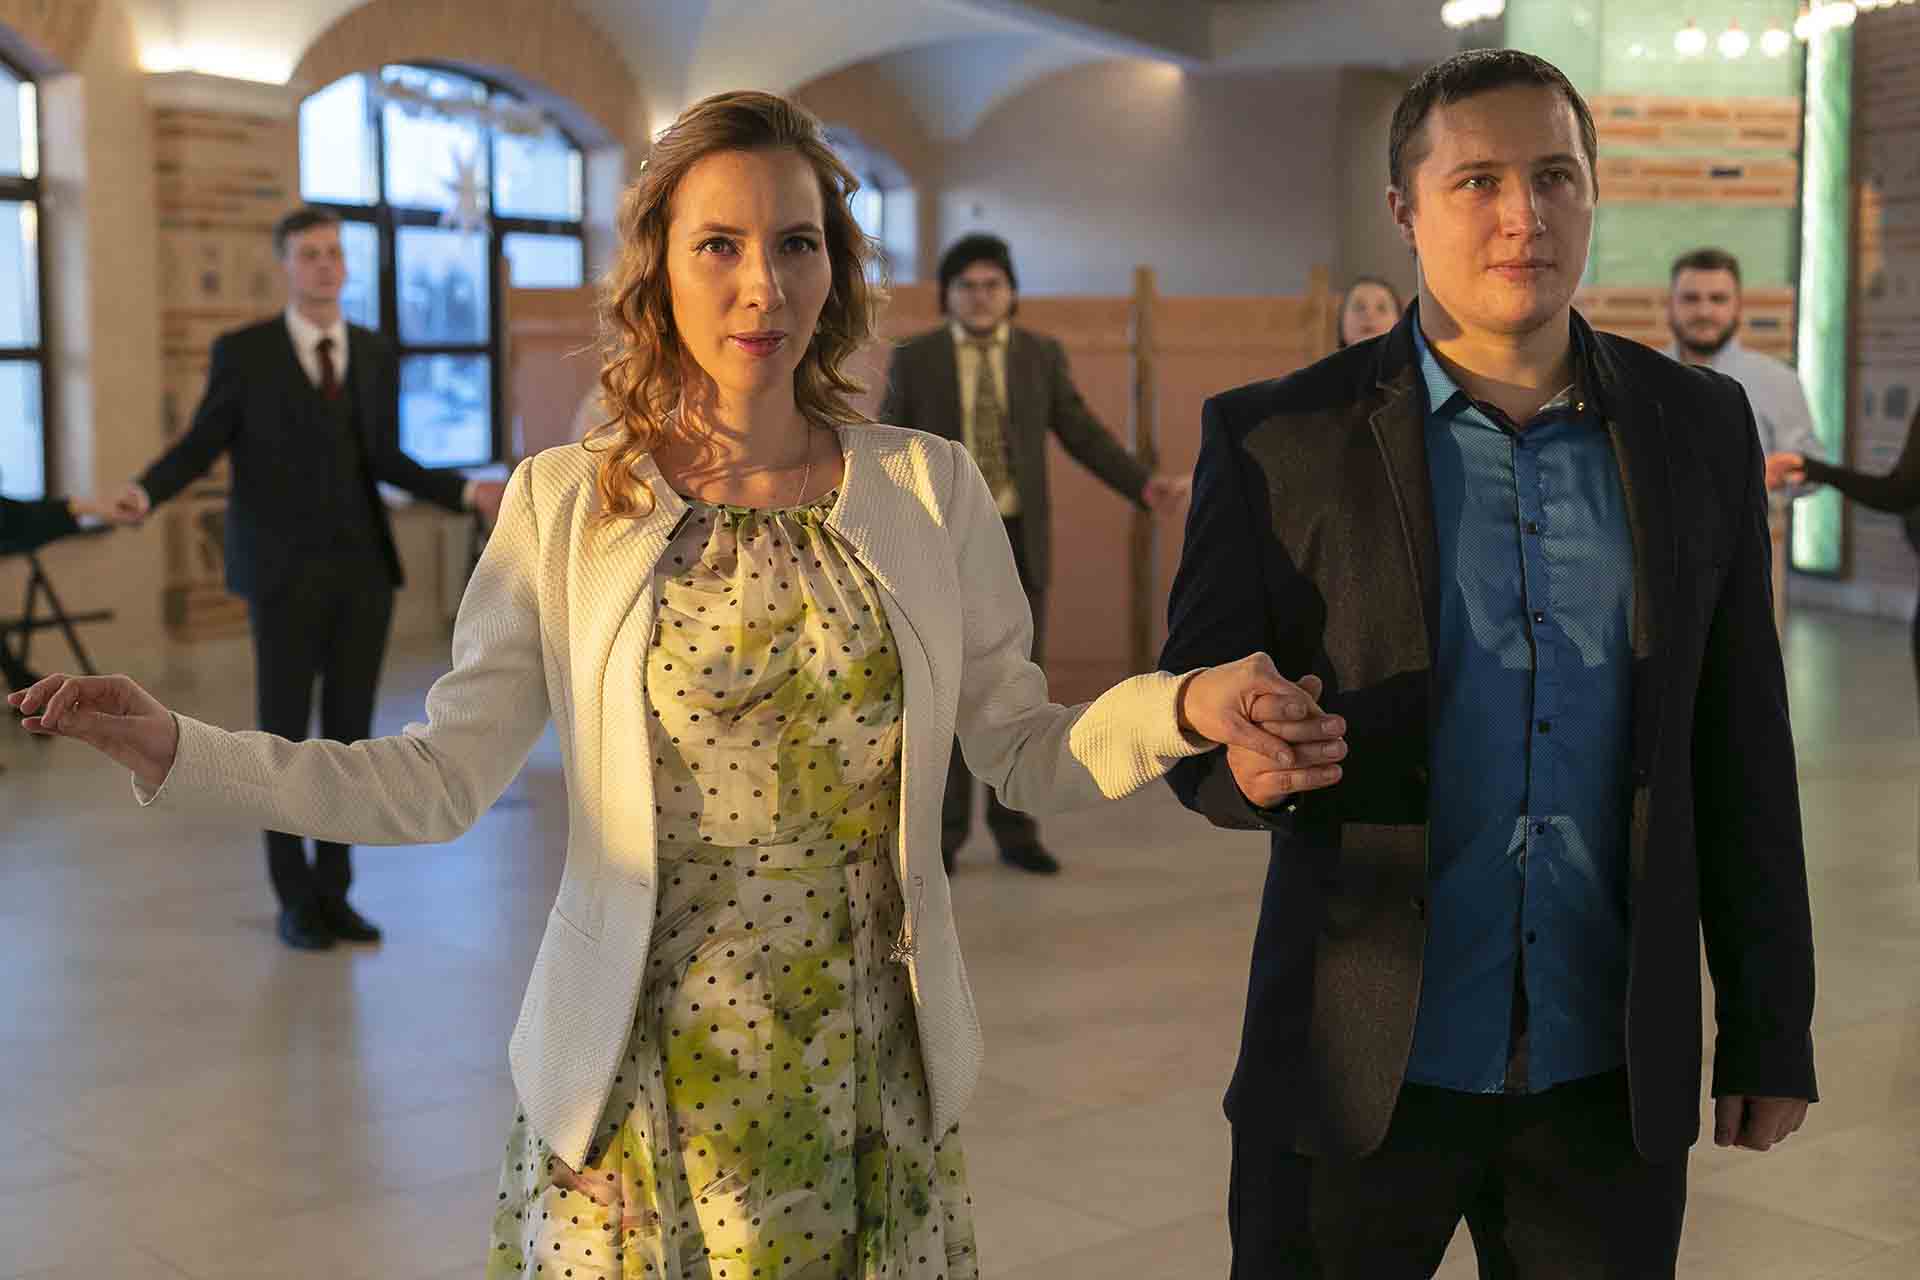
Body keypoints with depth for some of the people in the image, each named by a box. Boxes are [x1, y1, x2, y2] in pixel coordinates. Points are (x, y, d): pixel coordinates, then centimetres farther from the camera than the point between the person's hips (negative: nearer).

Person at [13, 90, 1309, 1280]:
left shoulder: (932, 490, 0)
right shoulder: (563, 503, -3)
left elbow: (1028, 753, 3)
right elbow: (437, 779, -5)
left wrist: (1183, 706, -16)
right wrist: (176, 750, -16)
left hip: (872, 1090, 1)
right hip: (640, 1102, -1)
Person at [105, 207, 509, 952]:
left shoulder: (375, 355, 9)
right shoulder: (243, 352, -3)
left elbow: (385, 462, 11)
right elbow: (201, 444, -2)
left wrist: (468, 493, -2)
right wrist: (147, 493, -22)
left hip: (362, 569, 4)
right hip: (283, 573, -4)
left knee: (349, 731, 6)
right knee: (284, 733, 2)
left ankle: (334, 891, 17)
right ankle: (294, 901, 14)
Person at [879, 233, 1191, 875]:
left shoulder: (1043, 355, 4)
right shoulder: (914, 358, -1)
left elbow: (1085, 436, 3)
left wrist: (1145, 485, -11)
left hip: (1020, 541, 2)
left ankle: (1014, 830, 11)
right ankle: (945, 832, 8)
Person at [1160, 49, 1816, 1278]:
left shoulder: (1701, 429, 2)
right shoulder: (1277, 438, -6)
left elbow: (1742, 750, 5)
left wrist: (1771, 1030, 7)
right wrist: (1244, 754, -26)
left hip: (1613, 1076, 2)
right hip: (1358, 1070, -2)